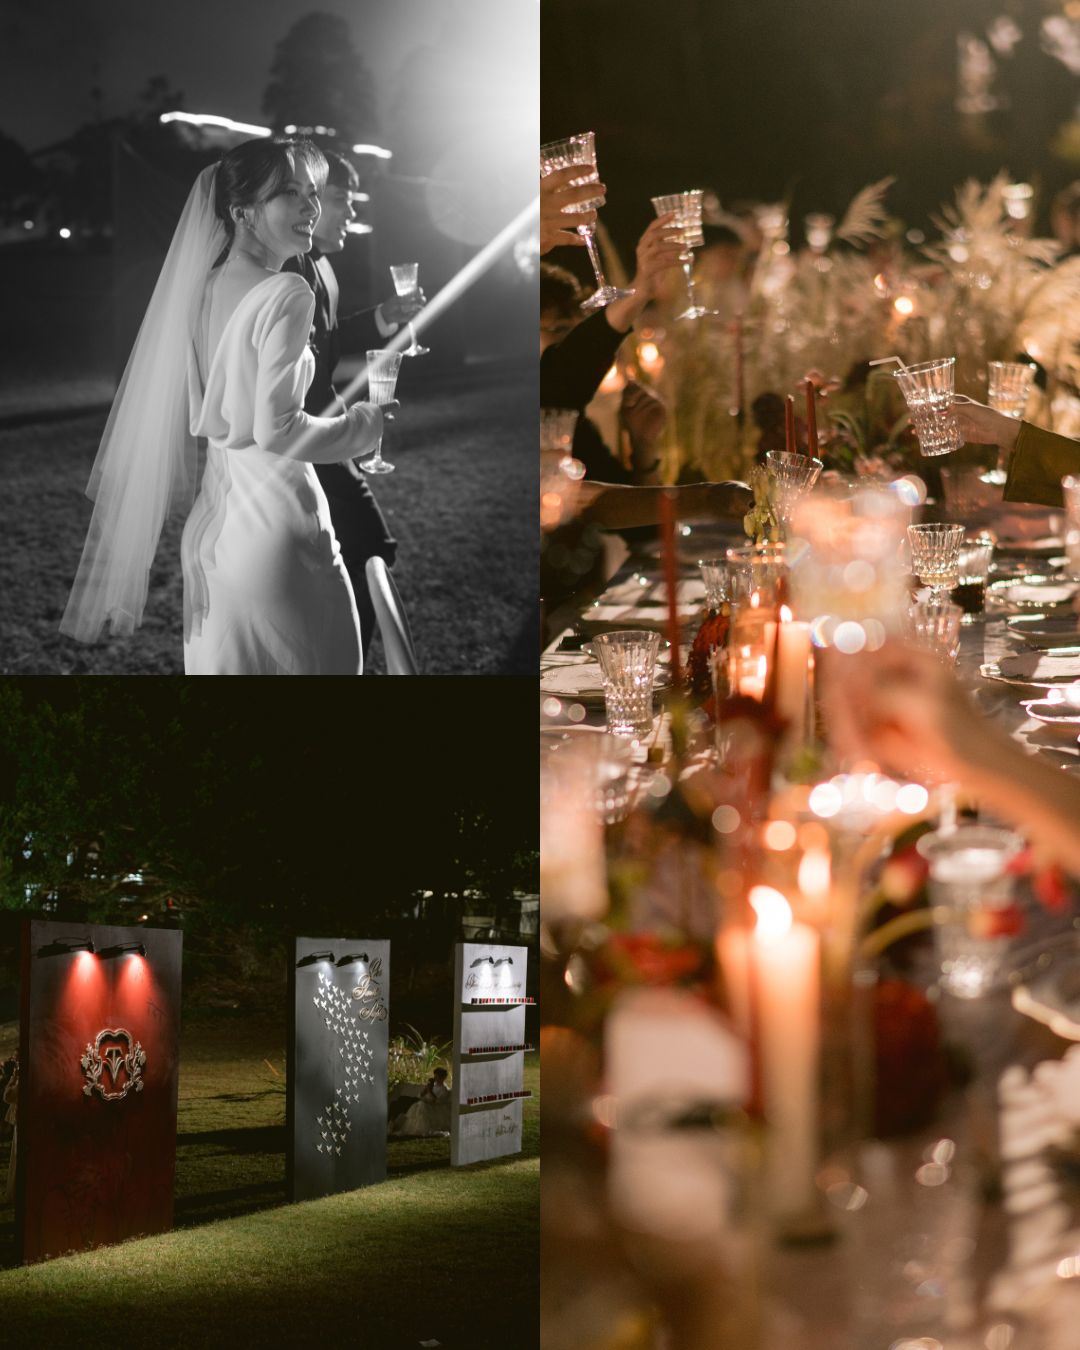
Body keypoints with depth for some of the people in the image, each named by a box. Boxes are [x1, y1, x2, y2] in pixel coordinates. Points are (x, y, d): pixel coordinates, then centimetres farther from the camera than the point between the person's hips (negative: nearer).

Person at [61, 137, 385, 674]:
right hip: (273, 524, -8)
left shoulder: (206, 287, 8)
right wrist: (362, 426, -6)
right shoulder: (286, 294, -16)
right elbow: (275, 429, -21)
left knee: (223, 661, 14)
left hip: (211, 524, 8)